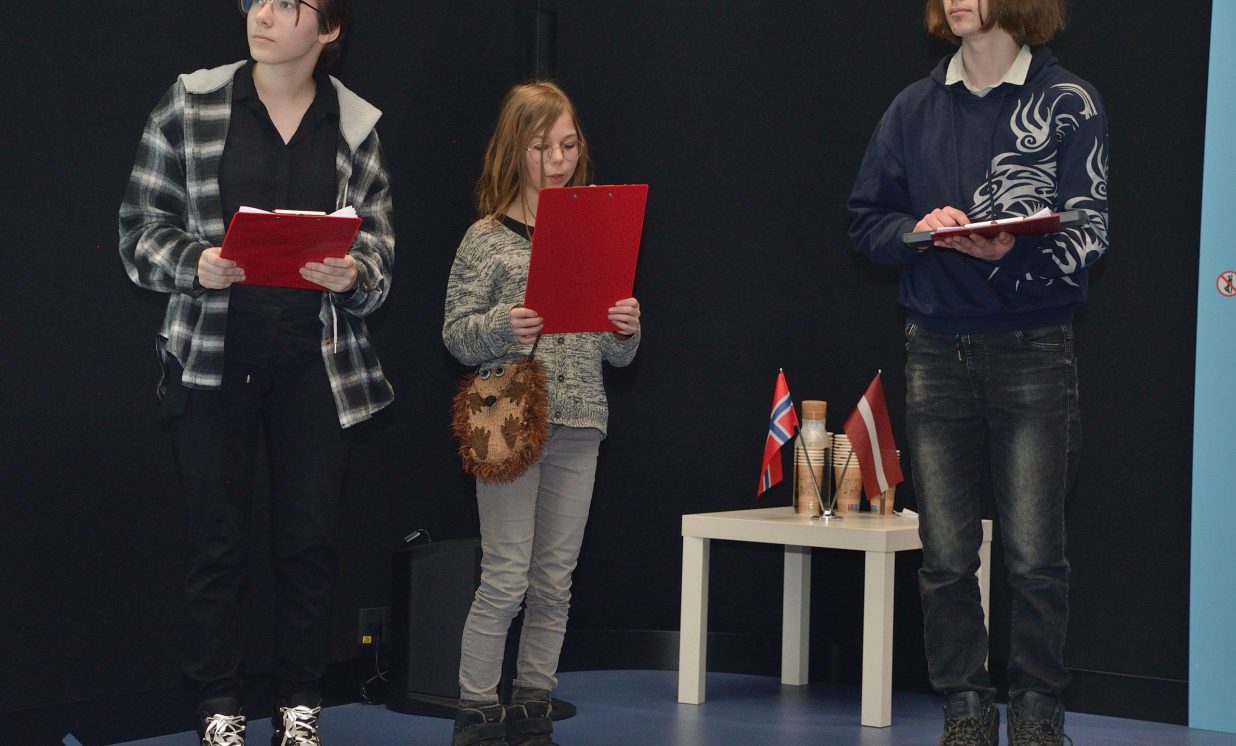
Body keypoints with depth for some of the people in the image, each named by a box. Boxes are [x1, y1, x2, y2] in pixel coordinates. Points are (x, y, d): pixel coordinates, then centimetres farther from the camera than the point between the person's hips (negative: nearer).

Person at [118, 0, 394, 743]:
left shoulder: (356, 123, 5)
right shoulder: (191, 103, 1)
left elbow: (380, 250, 6)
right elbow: (142, 225, 2)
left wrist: (354, 276, -16)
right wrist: (195, 263, -17)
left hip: (317, 360, 1)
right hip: (212, 354, -1)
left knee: (311, 540, 4)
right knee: (218, 542, 3)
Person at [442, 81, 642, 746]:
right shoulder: (488, 238, -1)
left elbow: (614, 353, 14)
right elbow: (455, 335, -3)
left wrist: (627, 330, -7)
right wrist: (502, 327, -21)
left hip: (578, 427, 4)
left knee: (555, 582, 8)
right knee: (506, 580, -4)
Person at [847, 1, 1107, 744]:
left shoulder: (1070, 103, -1)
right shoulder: (915, 109, 9)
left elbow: (1086, 234, -6)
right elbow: (867, 218, 12)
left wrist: (1010, 253, -24)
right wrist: (918, 229, -9)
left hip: (1034, 349, -3)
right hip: (938, 349, 3)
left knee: (1035, 555, -3)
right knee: (945, 556, 5)